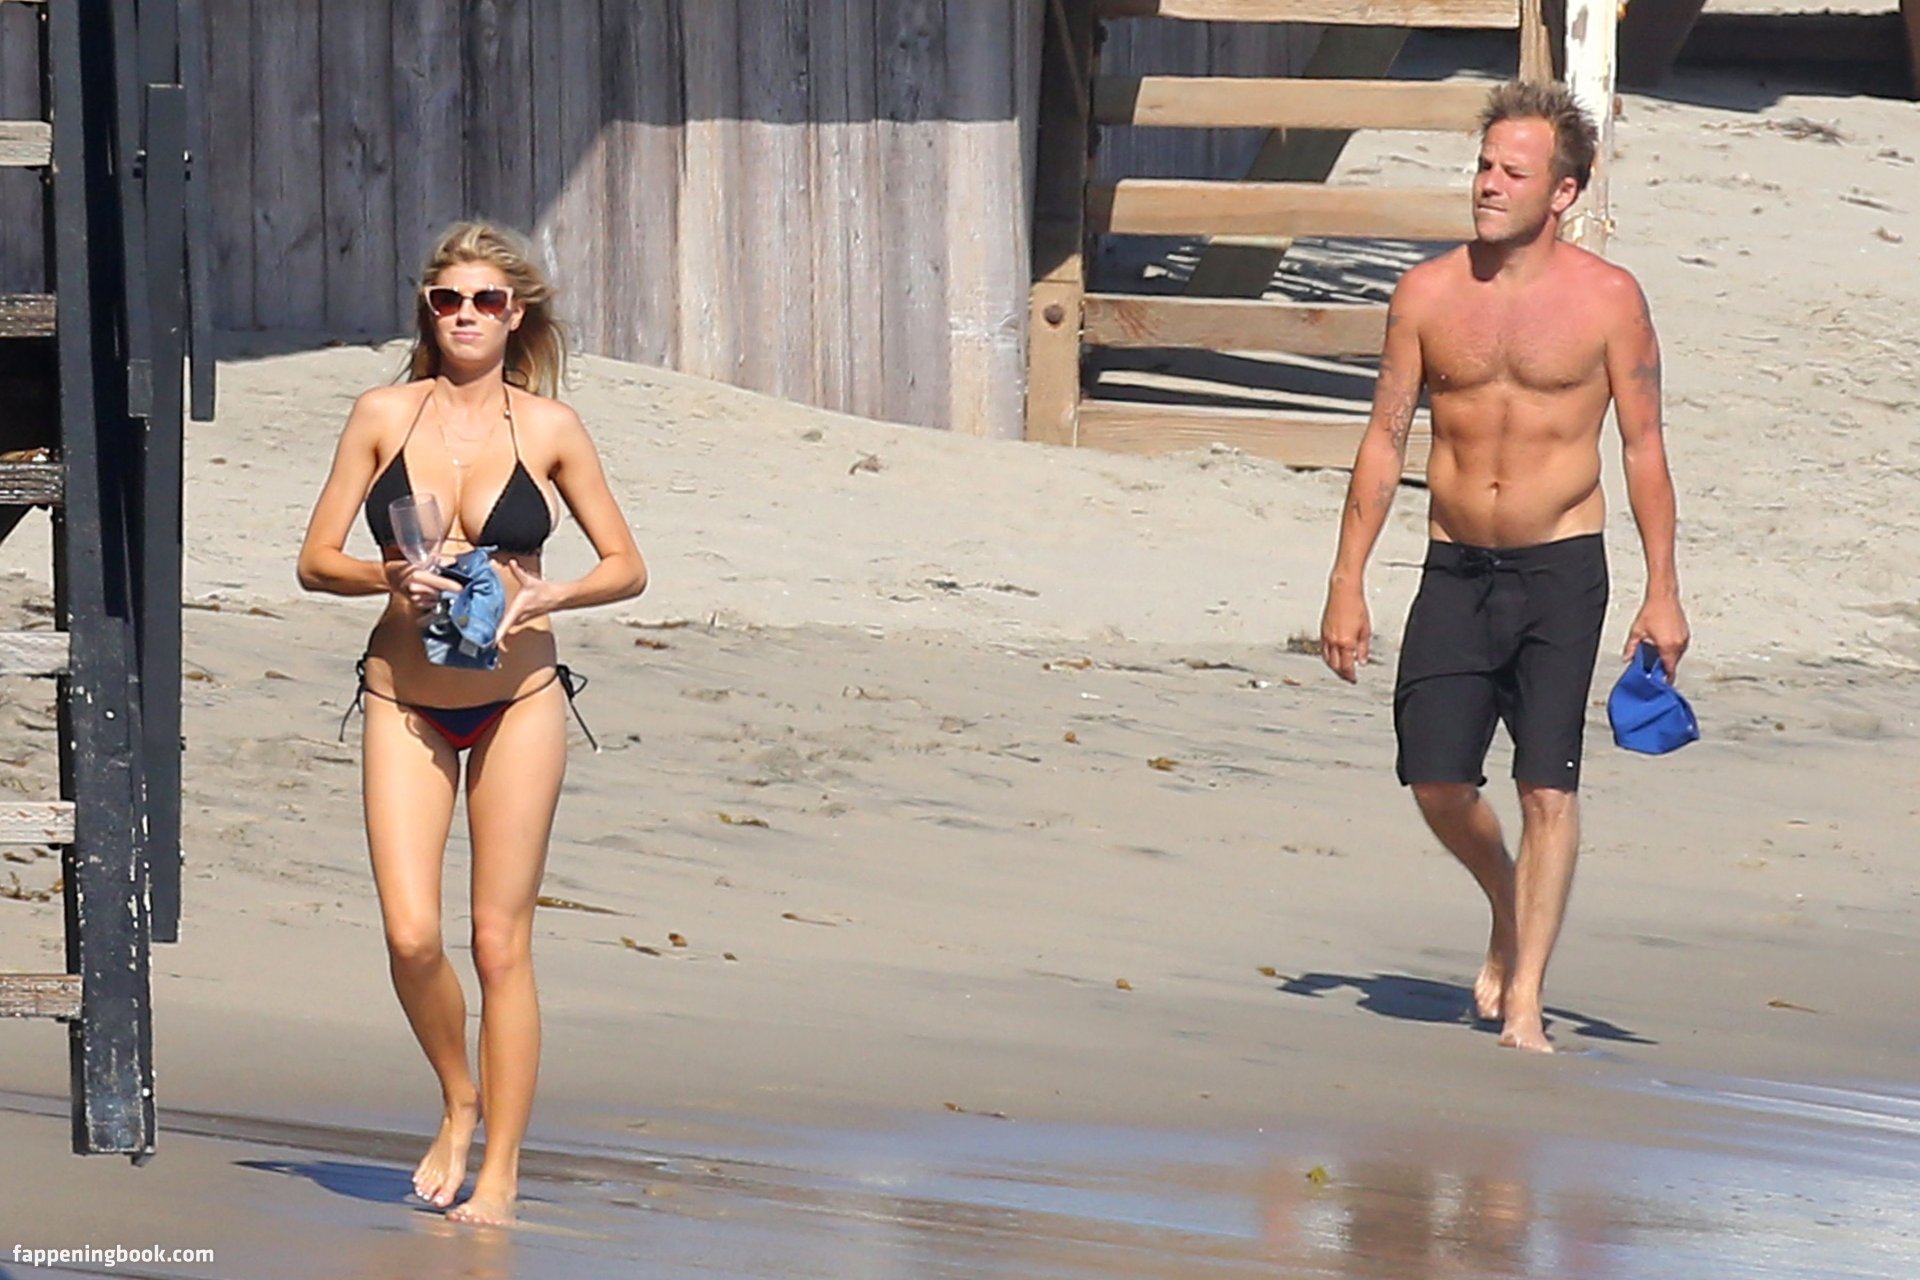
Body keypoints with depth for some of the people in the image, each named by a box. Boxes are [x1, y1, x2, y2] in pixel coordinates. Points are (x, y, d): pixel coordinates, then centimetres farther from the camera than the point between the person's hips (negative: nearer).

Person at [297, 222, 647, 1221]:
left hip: (517, 699, -1)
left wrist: (547, 596, -14)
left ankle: (499, 1172, 7)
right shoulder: (385, 415, 1)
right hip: (405, 699, 1)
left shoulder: (548, 427, 0)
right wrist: (393, 579, -16)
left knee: (500, 941, -2)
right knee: (410, 936, -10)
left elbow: (627, 568, 5)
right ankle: (458, 1102, 18)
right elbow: (317, 562, 3)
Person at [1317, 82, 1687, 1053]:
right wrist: (1348, 584, 3)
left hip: (1561, 570, -2)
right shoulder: (1428, 294, 2)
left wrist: (1662, 593, -2)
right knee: (1435, 779, -3)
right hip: (1455, 569, 2)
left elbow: (1643, 446, 1)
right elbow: (1386, 440, 6)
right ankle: (1508, 910, 27)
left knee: (1548, 787, -9)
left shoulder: (1607, 299, -4)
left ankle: (1524, 999, -3)